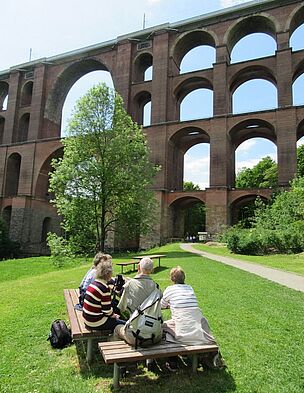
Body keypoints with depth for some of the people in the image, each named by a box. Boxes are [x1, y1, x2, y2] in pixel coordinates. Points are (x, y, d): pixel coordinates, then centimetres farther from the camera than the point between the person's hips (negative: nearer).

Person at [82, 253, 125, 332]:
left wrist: (112, 314, 12)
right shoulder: (105, 288, -22)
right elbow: (107, 310, -18)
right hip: (96, 323, -9)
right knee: (124, 324, 2)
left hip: (87, 319, 9)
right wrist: (113, 315, 1)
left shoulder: (93, 283, 4)